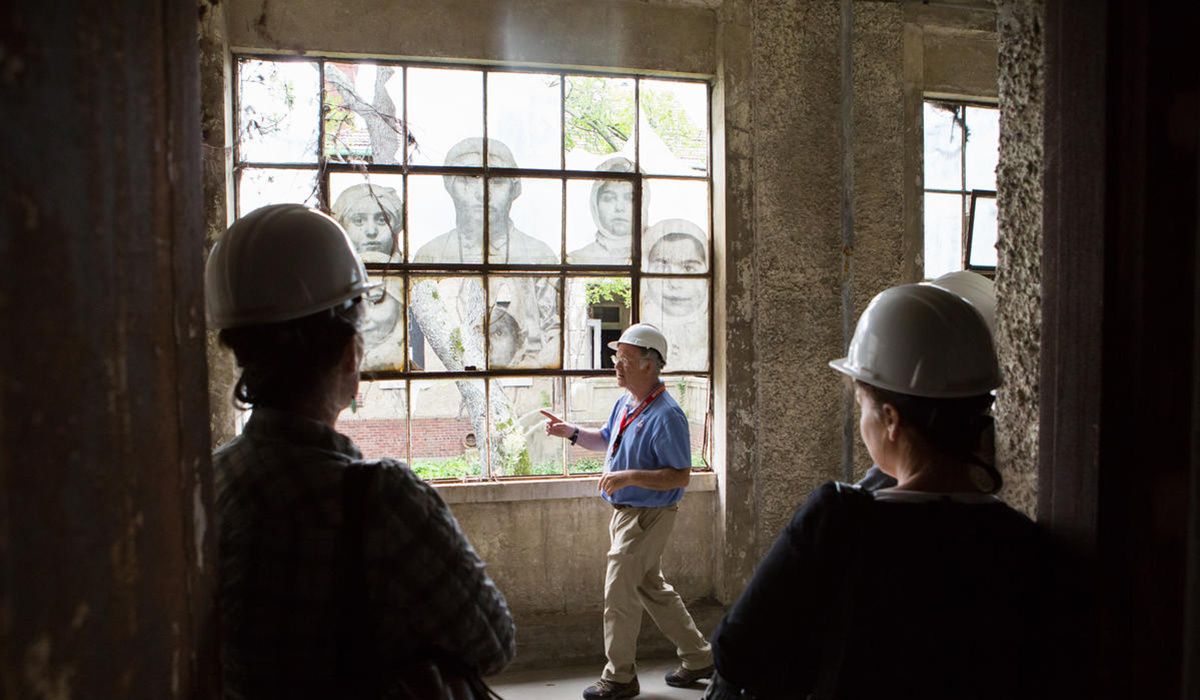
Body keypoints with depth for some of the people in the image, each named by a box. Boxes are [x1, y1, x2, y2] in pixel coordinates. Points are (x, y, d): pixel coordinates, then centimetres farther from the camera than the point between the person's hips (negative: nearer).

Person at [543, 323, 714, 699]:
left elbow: (681, 476, -23)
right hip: (625, 511, 10)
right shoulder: (625, 402, 5)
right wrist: (571, 432, 6)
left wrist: (629, 476, -30)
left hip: (647, 515, -10)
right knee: (652, 587, 19)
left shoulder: (666, 415, -24)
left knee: (619, 593, 0)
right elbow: (607, 440, 22)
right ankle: (698, 657, 34)